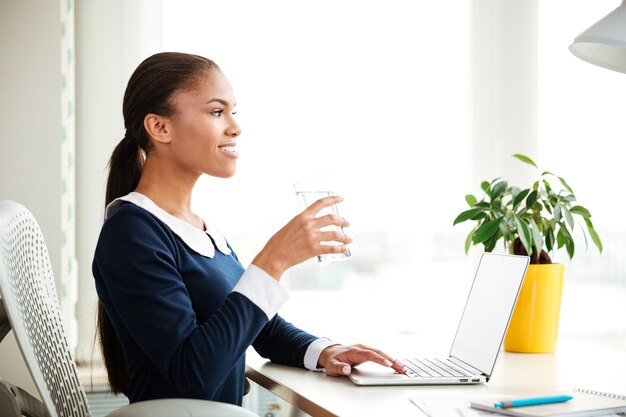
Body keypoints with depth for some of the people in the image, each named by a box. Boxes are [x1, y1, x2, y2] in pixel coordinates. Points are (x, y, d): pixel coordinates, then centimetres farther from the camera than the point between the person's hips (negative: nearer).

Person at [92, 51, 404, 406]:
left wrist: (323, 351, -2)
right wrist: (274, 260, -22)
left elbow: (260, 323, 16)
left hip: (228, 409, 7)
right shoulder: (130, 231, -14)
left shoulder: (205, 228, 10)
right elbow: (193, 373, -22)